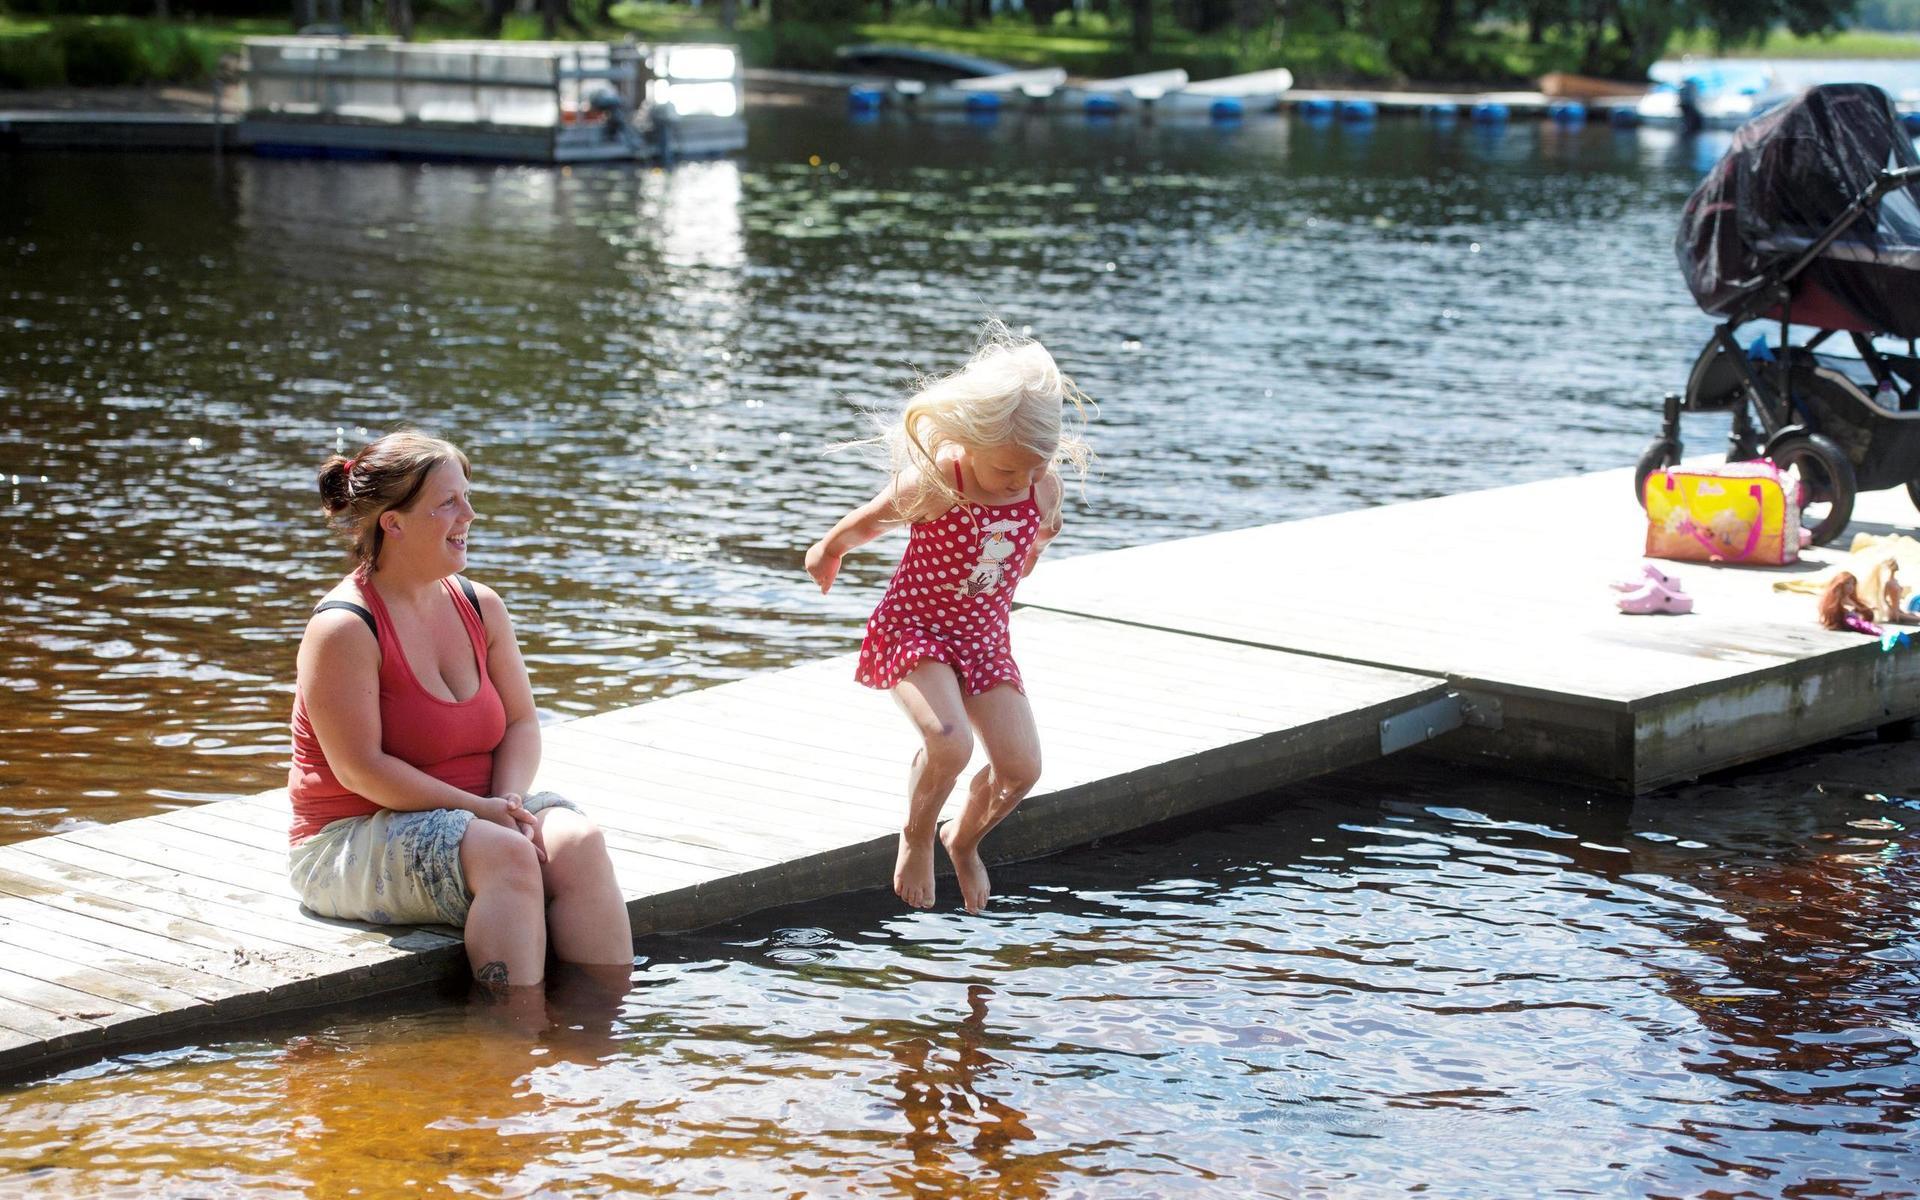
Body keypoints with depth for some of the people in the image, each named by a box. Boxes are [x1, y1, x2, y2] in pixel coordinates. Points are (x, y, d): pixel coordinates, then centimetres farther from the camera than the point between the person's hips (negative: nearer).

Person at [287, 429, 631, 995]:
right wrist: (484, 810, -21)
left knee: (578, 840, -22)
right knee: (507, 856, -32)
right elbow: (360, 769, -19)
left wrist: (508, 800, -14)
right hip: (354, 839, -6)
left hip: (480, 811, 6)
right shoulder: (344, 629, -15)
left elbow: (521, 723, 8)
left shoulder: (480, 606, 7)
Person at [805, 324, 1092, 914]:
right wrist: (826, 551, 14)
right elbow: (866, 523, -2)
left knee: (1021, 766, -6)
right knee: (949, 743, -29)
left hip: (984, 637, 5)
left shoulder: (1044, 488, -9)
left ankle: (965, 840, 26)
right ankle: (916, 837, 1)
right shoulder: (934, 484, -23)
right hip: (913, 627, -5)